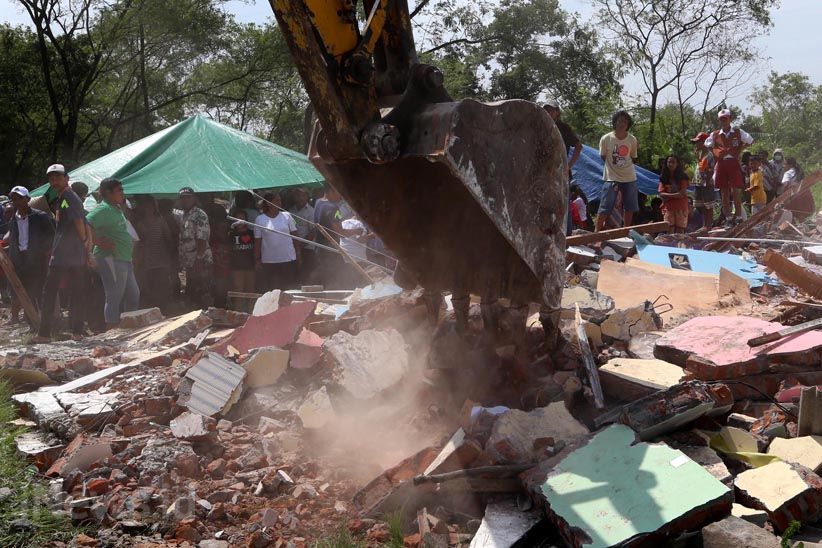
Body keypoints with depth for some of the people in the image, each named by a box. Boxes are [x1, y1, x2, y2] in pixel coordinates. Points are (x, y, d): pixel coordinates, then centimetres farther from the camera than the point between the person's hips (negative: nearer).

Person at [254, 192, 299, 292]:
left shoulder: (287, 216, 4)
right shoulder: (260, 220, 0)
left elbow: (295, 235, 8)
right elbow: (257, 242, 3)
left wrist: (298, 254, 3)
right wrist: (257, 261, 0)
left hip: (288, 260, 1)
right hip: (268, 262, -1)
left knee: (289, 289, 4)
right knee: (268, 290, 0)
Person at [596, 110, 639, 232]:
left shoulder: (632, 140, -2)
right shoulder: (606, 139, -10)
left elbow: (633, 158, 10)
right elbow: (603, 157, 2)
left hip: (629, 178, 4)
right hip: (611, 178, -3)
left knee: (630, 208, 9)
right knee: (604, 208, -6)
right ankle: (597, 231, 3)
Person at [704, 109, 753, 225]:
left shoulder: (738, 132, 5)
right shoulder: (714, 135, 10)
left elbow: (750, 140, 13)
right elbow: (707, 145, 24)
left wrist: (740, 149, 1)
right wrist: (715, 153, 9)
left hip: (734, 163, -3)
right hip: (721, 165, 3)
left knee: (735, 191, -9)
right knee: (724, 192, 3)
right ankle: (727, 217, 7)